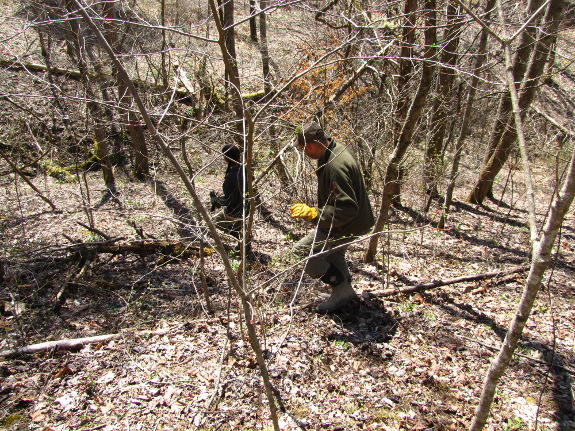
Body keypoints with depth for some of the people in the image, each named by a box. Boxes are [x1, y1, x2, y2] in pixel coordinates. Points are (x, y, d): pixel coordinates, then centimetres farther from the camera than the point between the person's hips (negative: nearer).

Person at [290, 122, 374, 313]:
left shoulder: (335, 166, -33)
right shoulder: (337, 149, 0)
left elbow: (347, 209, -34)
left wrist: (312, 213, -35)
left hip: (347, 226, -10)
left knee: (302, 251, -8)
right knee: (333, 254, 27)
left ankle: (342, 288, 2)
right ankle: (345, 290, 45)